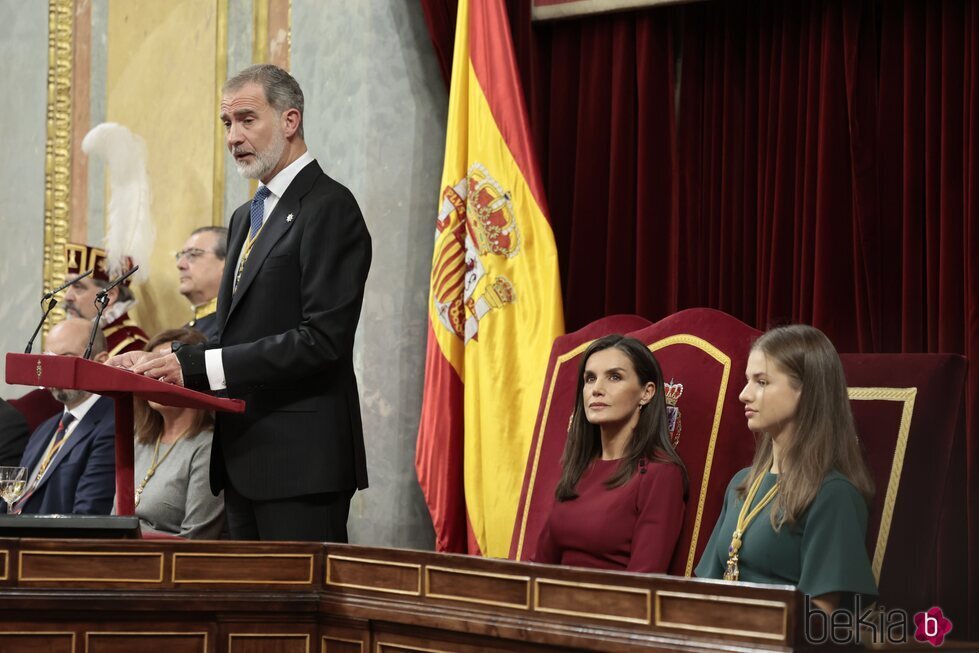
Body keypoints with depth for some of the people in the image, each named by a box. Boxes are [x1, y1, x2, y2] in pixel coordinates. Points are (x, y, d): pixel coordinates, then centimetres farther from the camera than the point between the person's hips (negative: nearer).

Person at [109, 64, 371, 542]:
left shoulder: (329, 208, -9)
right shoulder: (247, 217, 21)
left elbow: (322, 338, -18)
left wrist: (196, 366, -20)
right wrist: (164, 363, 2)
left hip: (301, 456, -9)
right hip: (243, 458, 9)